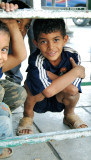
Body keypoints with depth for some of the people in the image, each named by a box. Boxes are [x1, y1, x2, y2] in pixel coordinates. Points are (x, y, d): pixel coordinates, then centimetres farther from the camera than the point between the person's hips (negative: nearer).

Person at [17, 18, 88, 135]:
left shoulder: (73, 56, -22)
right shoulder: (36, 60, -32)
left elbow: (73, 89, -27)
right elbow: (48, 91, -41)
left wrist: (49, 75, -31)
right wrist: (77, 71, -33)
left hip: (59, 101, 2)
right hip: (37, 101, -2)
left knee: (72, 90, -29)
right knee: (32, 82, -33)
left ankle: (69, 114, 8)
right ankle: (28, 116, -1)